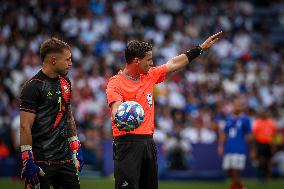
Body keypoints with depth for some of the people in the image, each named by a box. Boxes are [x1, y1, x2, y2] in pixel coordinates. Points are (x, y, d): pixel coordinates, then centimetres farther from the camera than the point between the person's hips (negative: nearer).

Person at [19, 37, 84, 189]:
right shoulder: (33, 87, -13)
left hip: (64, 157, 7)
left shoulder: (65, 82, 13)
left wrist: (76, 147, 19)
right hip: (41, 161, -7)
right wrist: (27, 160, -19)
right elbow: (25, 127, -15)